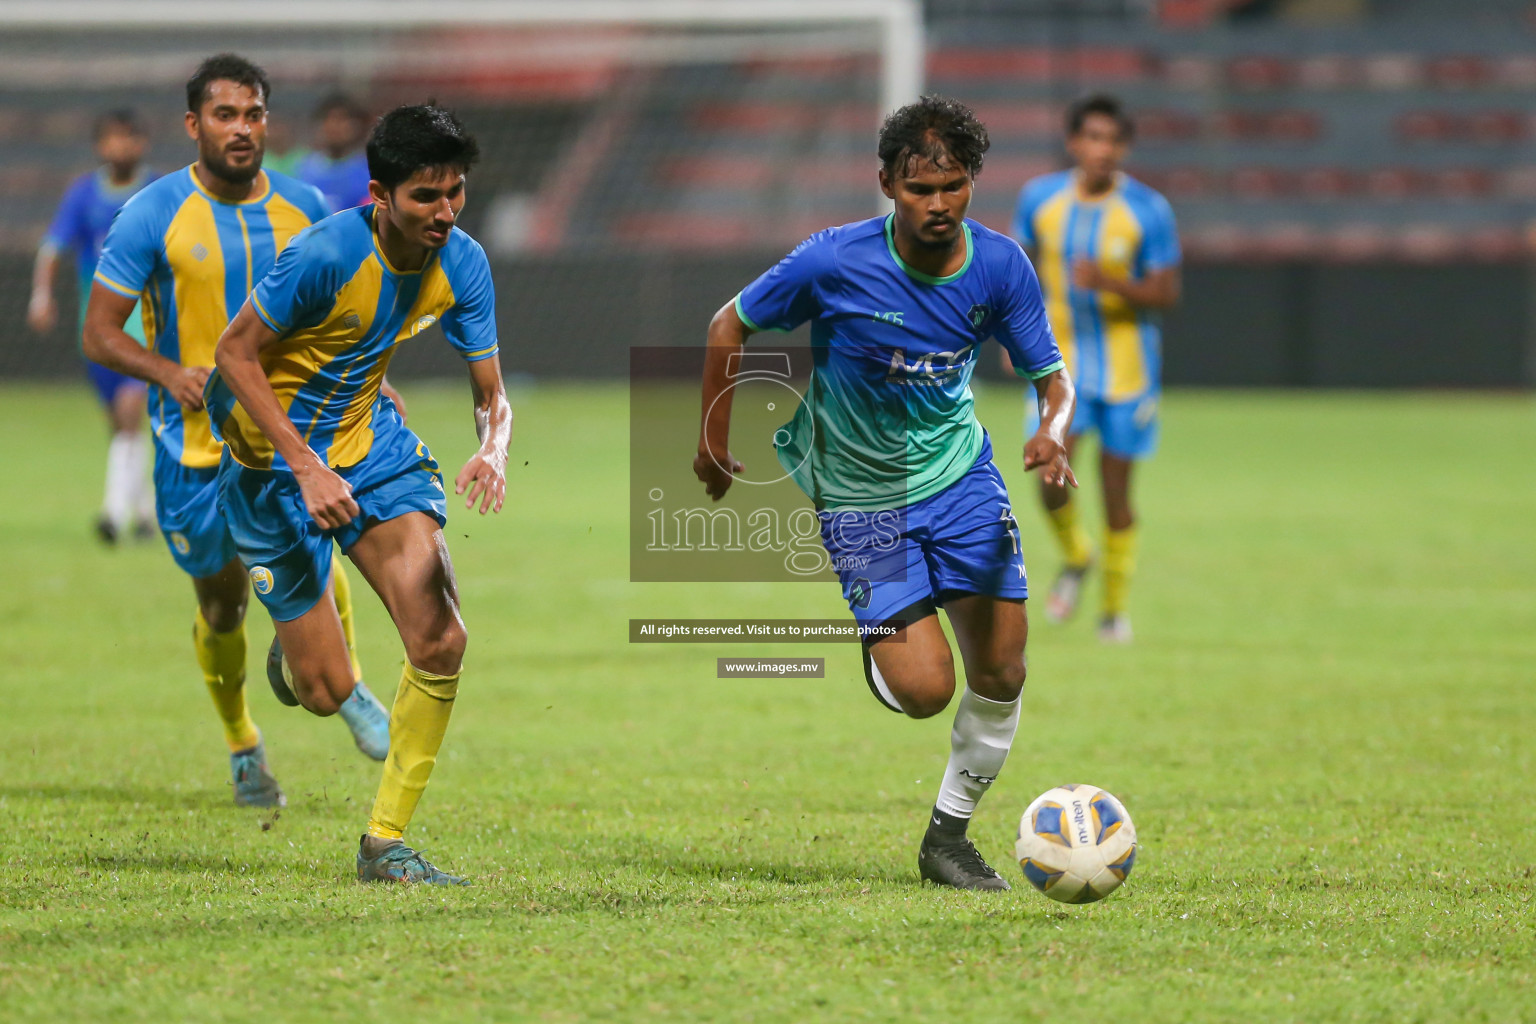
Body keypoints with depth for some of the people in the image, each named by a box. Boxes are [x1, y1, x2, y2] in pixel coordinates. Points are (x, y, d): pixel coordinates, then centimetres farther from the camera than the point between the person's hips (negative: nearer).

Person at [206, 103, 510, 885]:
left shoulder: (462, 264, -10)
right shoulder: (327, 255, -28)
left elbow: (491, 393, -3)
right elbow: (236, 353, -18)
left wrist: (492, 451, -27)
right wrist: (305, 468, -24)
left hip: (370, 439, 5)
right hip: (272, 454, -5)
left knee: (441, 643, -12)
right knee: (326, 691, -3)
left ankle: (386, 841, 2)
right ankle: (291, 651, 37)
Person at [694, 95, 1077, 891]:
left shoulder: (999, 266, -11)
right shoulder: (835, 263, -21)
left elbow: (1051, 377, -3)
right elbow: (731, 326, -5)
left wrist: (1051, 433, -26)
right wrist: (713, 441, 0)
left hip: (960, 474, 4)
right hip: (860, 492, -4)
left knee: (1001, 675, -2)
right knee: (924, 691, -14)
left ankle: (948, 838, 20)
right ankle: (879, 643, 23)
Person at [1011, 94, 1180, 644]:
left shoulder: (1148, 211, -9)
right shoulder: (1039, 198, -2)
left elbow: (1166, 293, -8)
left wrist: (1108, 283, -25)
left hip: (1126, 367, -1)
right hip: (1060, 360, 1)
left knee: (1116, 491, 2)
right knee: (1052, 478, -15)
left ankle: (1115, 608, 20)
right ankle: (1074, 558, 16)